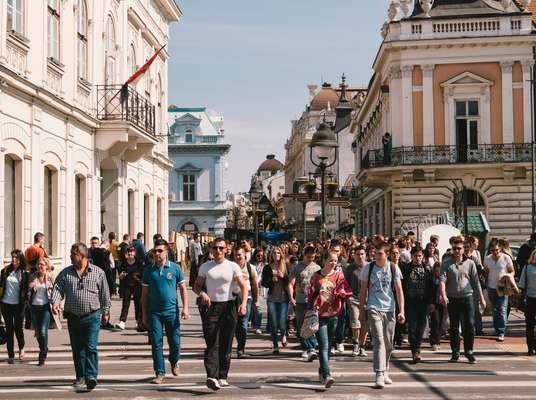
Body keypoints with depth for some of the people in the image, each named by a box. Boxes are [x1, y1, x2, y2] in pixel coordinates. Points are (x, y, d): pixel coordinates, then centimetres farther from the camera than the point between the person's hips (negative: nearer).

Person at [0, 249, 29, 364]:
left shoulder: (24, 273, -1)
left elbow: (26, 290, 1)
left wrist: (25, 301, -8)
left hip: (18, 305, -2)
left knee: (18, 328, 0)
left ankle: (21, 348, 30)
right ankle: (10, 355, 11)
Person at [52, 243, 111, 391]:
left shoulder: (98, 272, 1)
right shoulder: (65, 273, 6)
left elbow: (105, 294, 7)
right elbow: (58, 288, -3)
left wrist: (106, 311, 9)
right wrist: (55, 302, -22)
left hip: (92, 316, -3)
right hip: (73, 317, 3)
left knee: (91, 347, -12)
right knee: (77, 349, 10)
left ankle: (91, 376, -16)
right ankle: (81, 377, 20)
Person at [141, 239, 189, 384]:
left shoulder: (175, 268, 0)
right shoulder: (148, 270, 4)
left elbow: (183, 289, 5)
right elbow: (145, 293, 8)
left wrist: (185, 308, -3)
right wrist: (144, 314, 6)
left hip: (171, 311, -1)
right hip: (154, 312, 1)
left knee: (175, 342, 4)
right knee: (156, 344, 0)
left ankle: (174, 362, 34)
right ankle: (160, 373, 8)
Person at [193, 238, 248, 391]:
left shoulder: (233, 266, 2)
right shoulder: (205, 267, 6)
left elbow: (243, 286, -3)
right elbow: (196, 286, 10)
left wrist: (243, 303, -20)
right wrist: (201, 293, -13)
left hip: (229, 306, 1)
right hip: (211, 306, 0)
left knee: (226, 344, 6)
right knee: (212, 344, -11)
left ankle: (222, 376, 15)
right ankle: (212, 376, -22)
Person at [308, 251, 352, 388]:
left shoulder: (339, 275, 6)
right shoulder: (316, 276, 4)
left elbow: (346, 291, -1)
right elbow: (311, 294, 7)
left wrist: (342, 293, -23)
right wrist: (311, 311, 1)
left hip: (333, 314, 2)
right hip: (319, 314, -2)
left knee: (328, 346, 11)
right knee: (324, 346, -12)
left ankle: (322, 372, 27)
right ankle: (327, 375, -21)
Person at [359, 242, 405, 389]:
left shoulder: (394, 268, 1)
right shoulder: (368, 268, 1)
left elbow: (399, 290, 1)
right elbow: (363, 290, 7)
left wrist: (401, 311, -6)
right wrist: (361, 310, 6)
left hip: (390, 309, 2)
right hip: (373, 309, -2)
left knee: (388, 343, 10)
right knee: (379, 341, -13)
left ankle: (385, 372, 28)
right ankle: (379, 375, -16)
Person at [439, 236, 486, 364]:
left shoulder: (470, 263, 4)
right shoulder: (446, 263, 0)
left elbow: (476, 282, 8)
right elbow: (442, 280, -10)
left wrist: (481, 298, 8)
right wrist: (443, 295, -25)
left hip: (467, 297, 0)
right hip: (452, 299, 0)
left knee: (469, 325, -4)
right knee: (454, 327, 7)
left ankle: (469, 351, 9)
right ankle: (455, 352, 15)